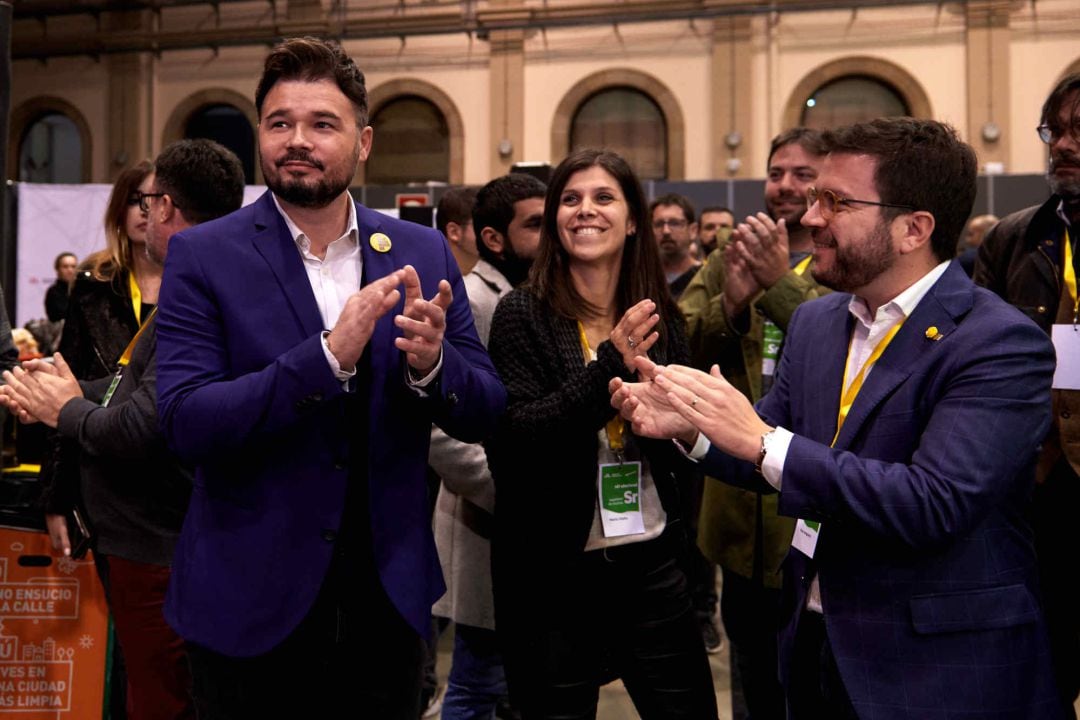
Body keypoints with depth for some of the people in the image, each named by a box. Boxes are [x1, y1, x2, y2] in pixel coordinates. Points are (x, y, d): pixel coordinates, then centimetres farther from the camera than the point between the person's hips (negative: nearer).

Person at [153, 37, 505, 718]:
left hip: (388, 595, 3)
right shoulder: (203, 255, -6)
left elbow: (486, 414, 2)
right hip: (250, 603, -2)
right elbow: (186, 424, -16)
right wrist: (328, 356, -27)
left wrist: (431, 362, -20)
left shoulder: (422, 252, 2)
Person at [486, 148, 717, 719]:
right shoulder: (523, 315, -7)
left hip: (650, 565, 4)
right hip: (552, 573, -3)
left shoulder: (659, 319, 5)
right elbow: (509, 444, -17)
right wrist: (608, 367, -23)